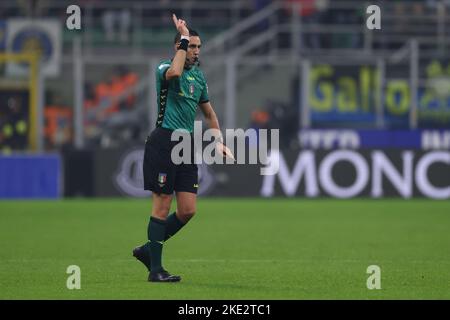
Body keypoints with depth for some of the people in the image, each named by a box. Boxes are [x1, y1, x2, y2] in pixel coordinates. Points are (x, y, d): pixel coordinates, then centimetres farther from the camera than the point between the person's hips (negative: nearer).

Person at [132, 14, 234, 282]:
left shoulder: (199, 76, 16)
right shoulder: (165, 68, -6)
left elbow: (209, 112, 27)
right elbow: (174, 73, -32)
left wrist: (219, 142, 18)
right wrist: (184, 39, -23)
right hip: (164, 142, -7)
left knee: (188, 210, 1)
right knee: (162, 208, -5)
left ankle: (148, 250, 19)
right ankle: (155, 269, 1)